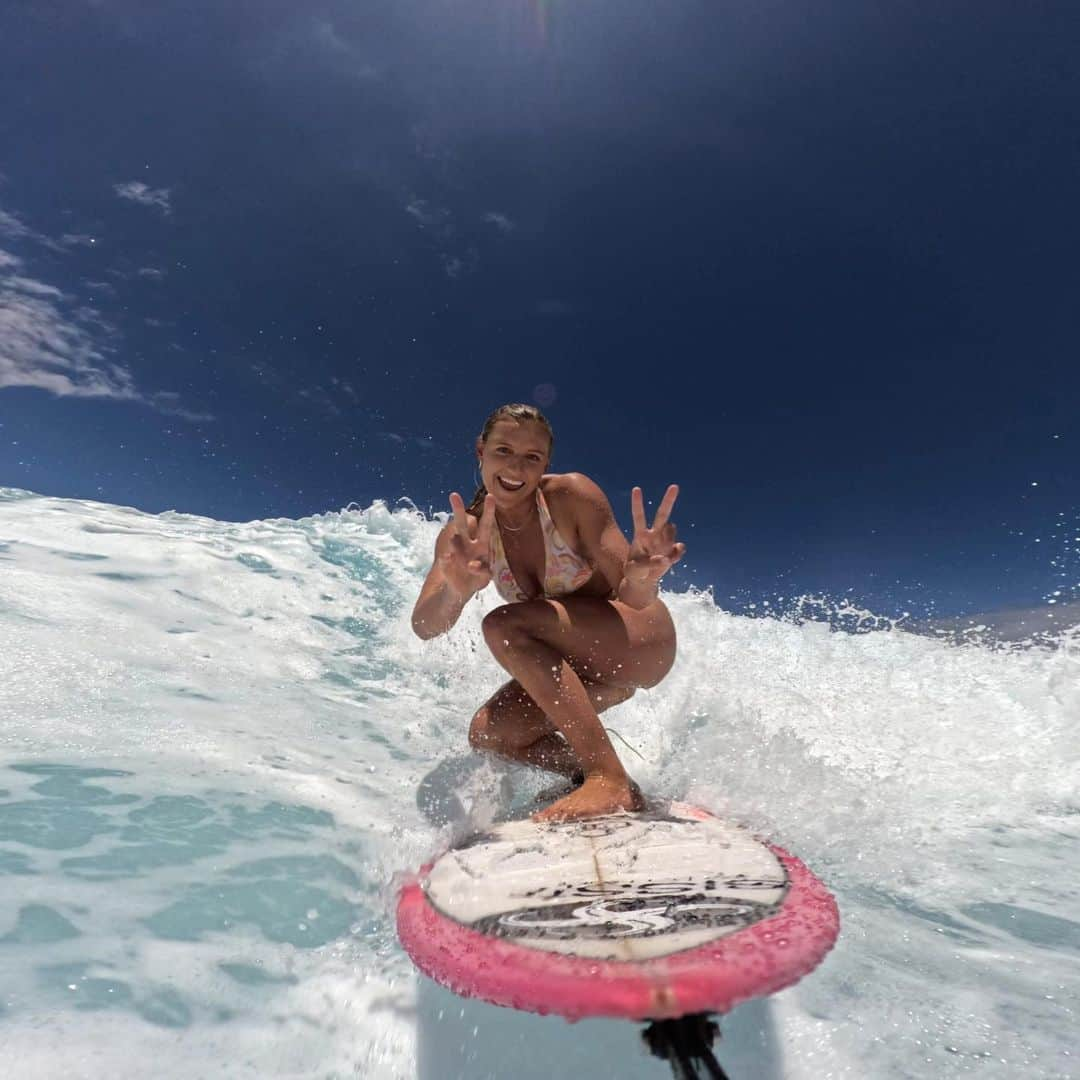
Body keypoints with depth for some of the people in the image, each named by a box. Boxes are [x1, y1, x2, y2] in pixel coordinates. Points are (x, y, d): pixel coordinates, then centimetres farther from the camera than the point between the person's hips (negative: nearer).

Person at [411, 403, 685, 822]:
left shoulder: (572, 495, -21)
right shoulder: (463, 532, -10)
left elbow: (630, 595, -24)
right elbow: (425, 627, -23)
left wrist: (641, 577, -49)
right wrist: (457, 590, -46)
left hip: (643, 640, -5)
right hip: (582, 664, 5)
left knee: (504, 626, -28)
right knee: (488, 734, -10)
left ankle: (611, 780, -27)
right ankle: (614, 789, 4)